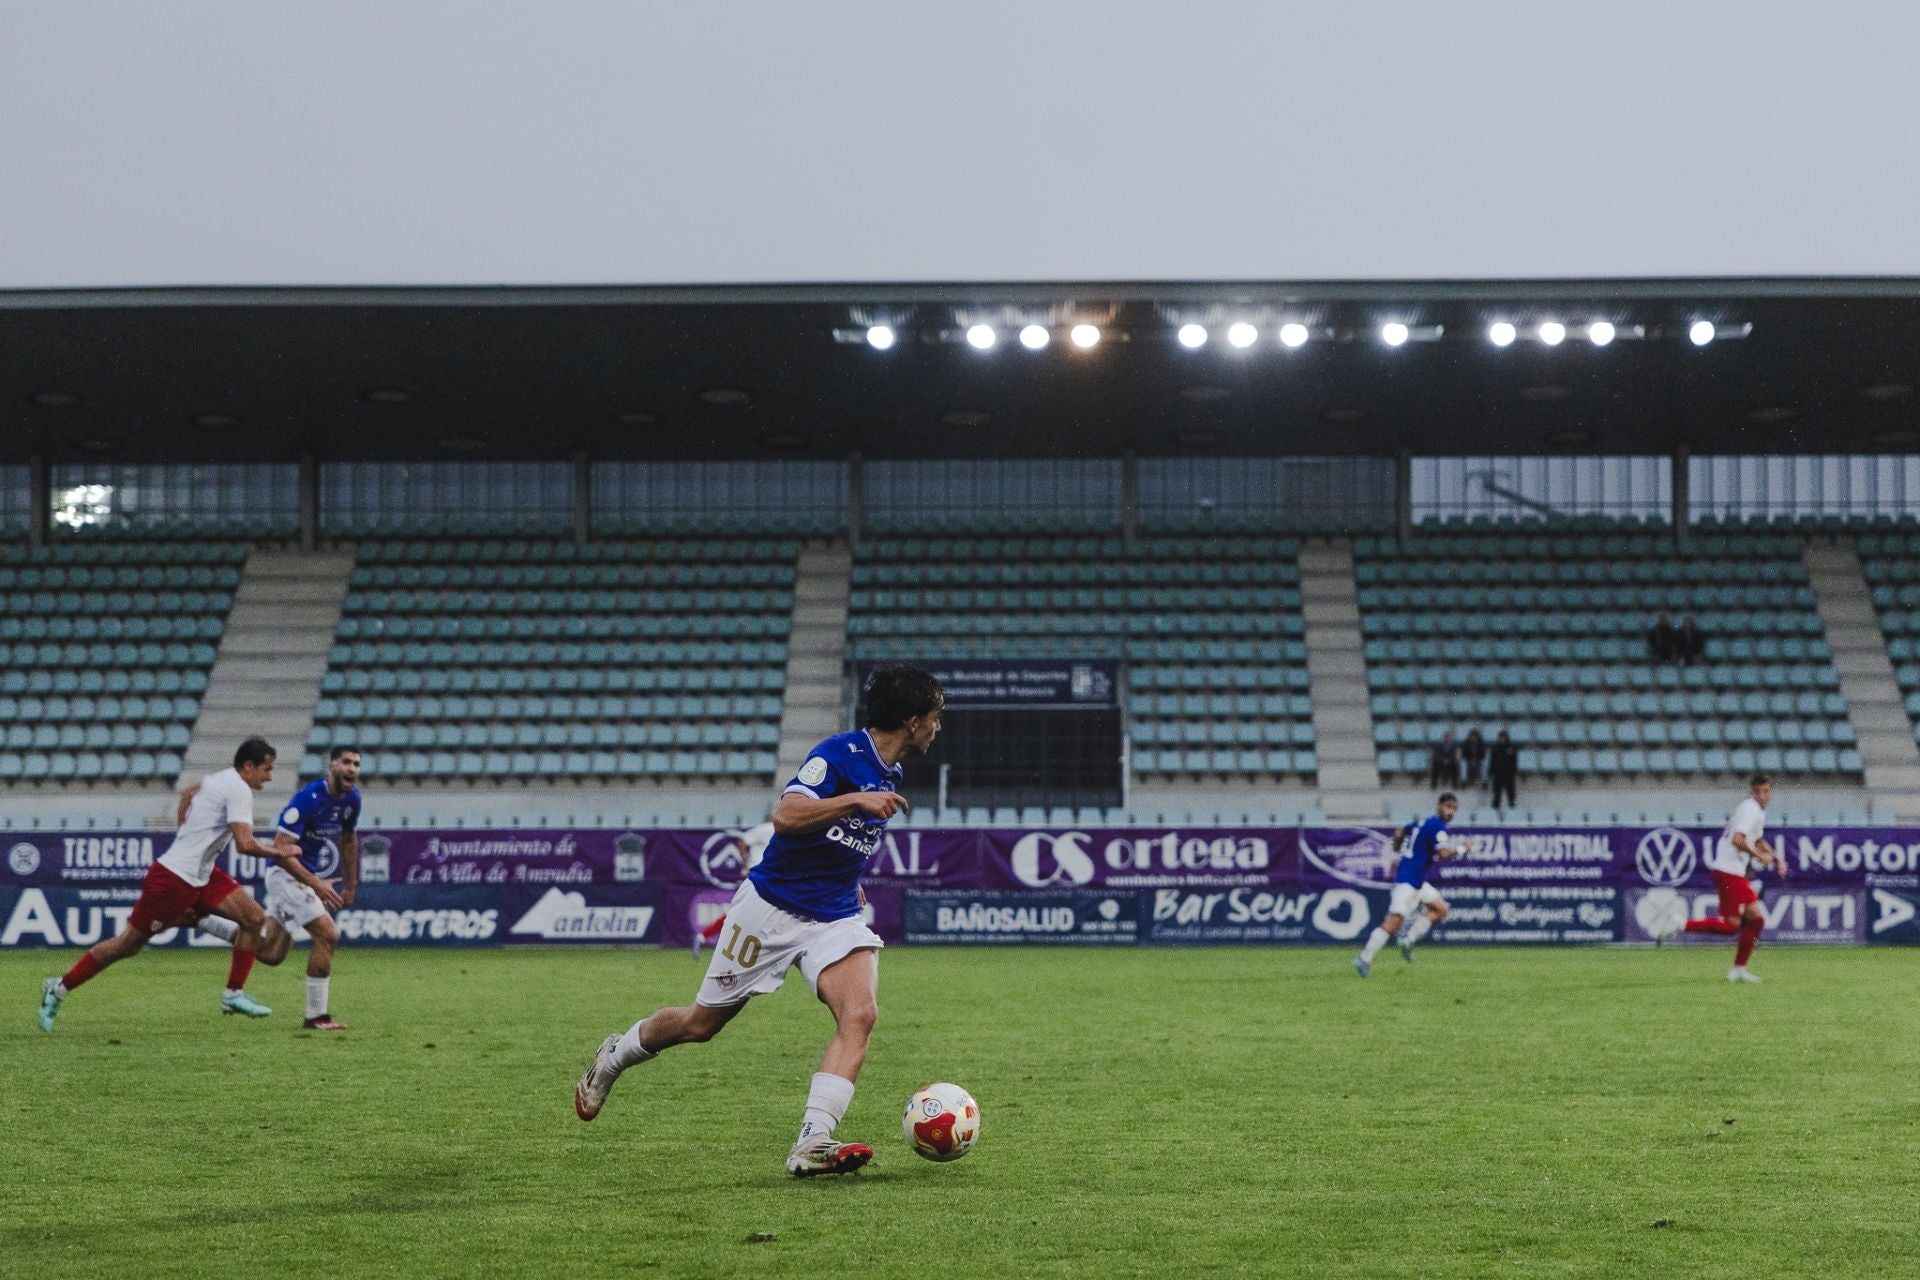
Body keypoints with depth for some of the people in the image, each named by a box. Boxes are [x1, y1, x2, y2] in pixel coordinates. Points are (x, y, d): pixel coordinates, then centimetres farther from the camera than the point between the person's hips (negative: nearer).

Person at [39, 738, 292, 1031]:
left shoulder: (220, 779, 9)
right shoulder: (239, 790, -19)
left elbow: (188, 793, 30)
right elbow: (245, 845, -28)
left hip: (201, 875, 10)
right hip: (174, 878, -10)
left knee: (255, 918, -3)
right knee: (129, 944, 2)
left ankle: (233, 994, 4)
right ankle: (59, 988, 16)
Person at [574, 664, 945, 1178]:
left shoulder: (890, 777, 9)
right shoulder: (839, 754, -18)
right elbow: (786, 816, -32)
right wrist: (856, 799, -38)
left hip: (835, 918, 6)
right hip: (772, 906, -6)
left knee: (860, 1015, -21)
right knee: (701, 1024, 8)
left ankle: (812, 1144, -26)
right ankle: (614, 1056, 36)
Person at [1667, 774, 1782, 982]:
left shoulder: (1757, 811, 20)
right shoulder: (1751, 810, -12)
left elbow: (1758, 840, 35)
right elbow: (1737, 840, -24)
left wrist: (1777, 858, 24)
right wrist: (1759, 856, -15)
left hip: (1737, 872, 10)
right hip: (1729, 871, -10)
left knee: (1756, 918, 11)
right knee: (1731, 925, -13)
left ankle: (1738, 970, 14)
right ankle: (1681, 925, -14)